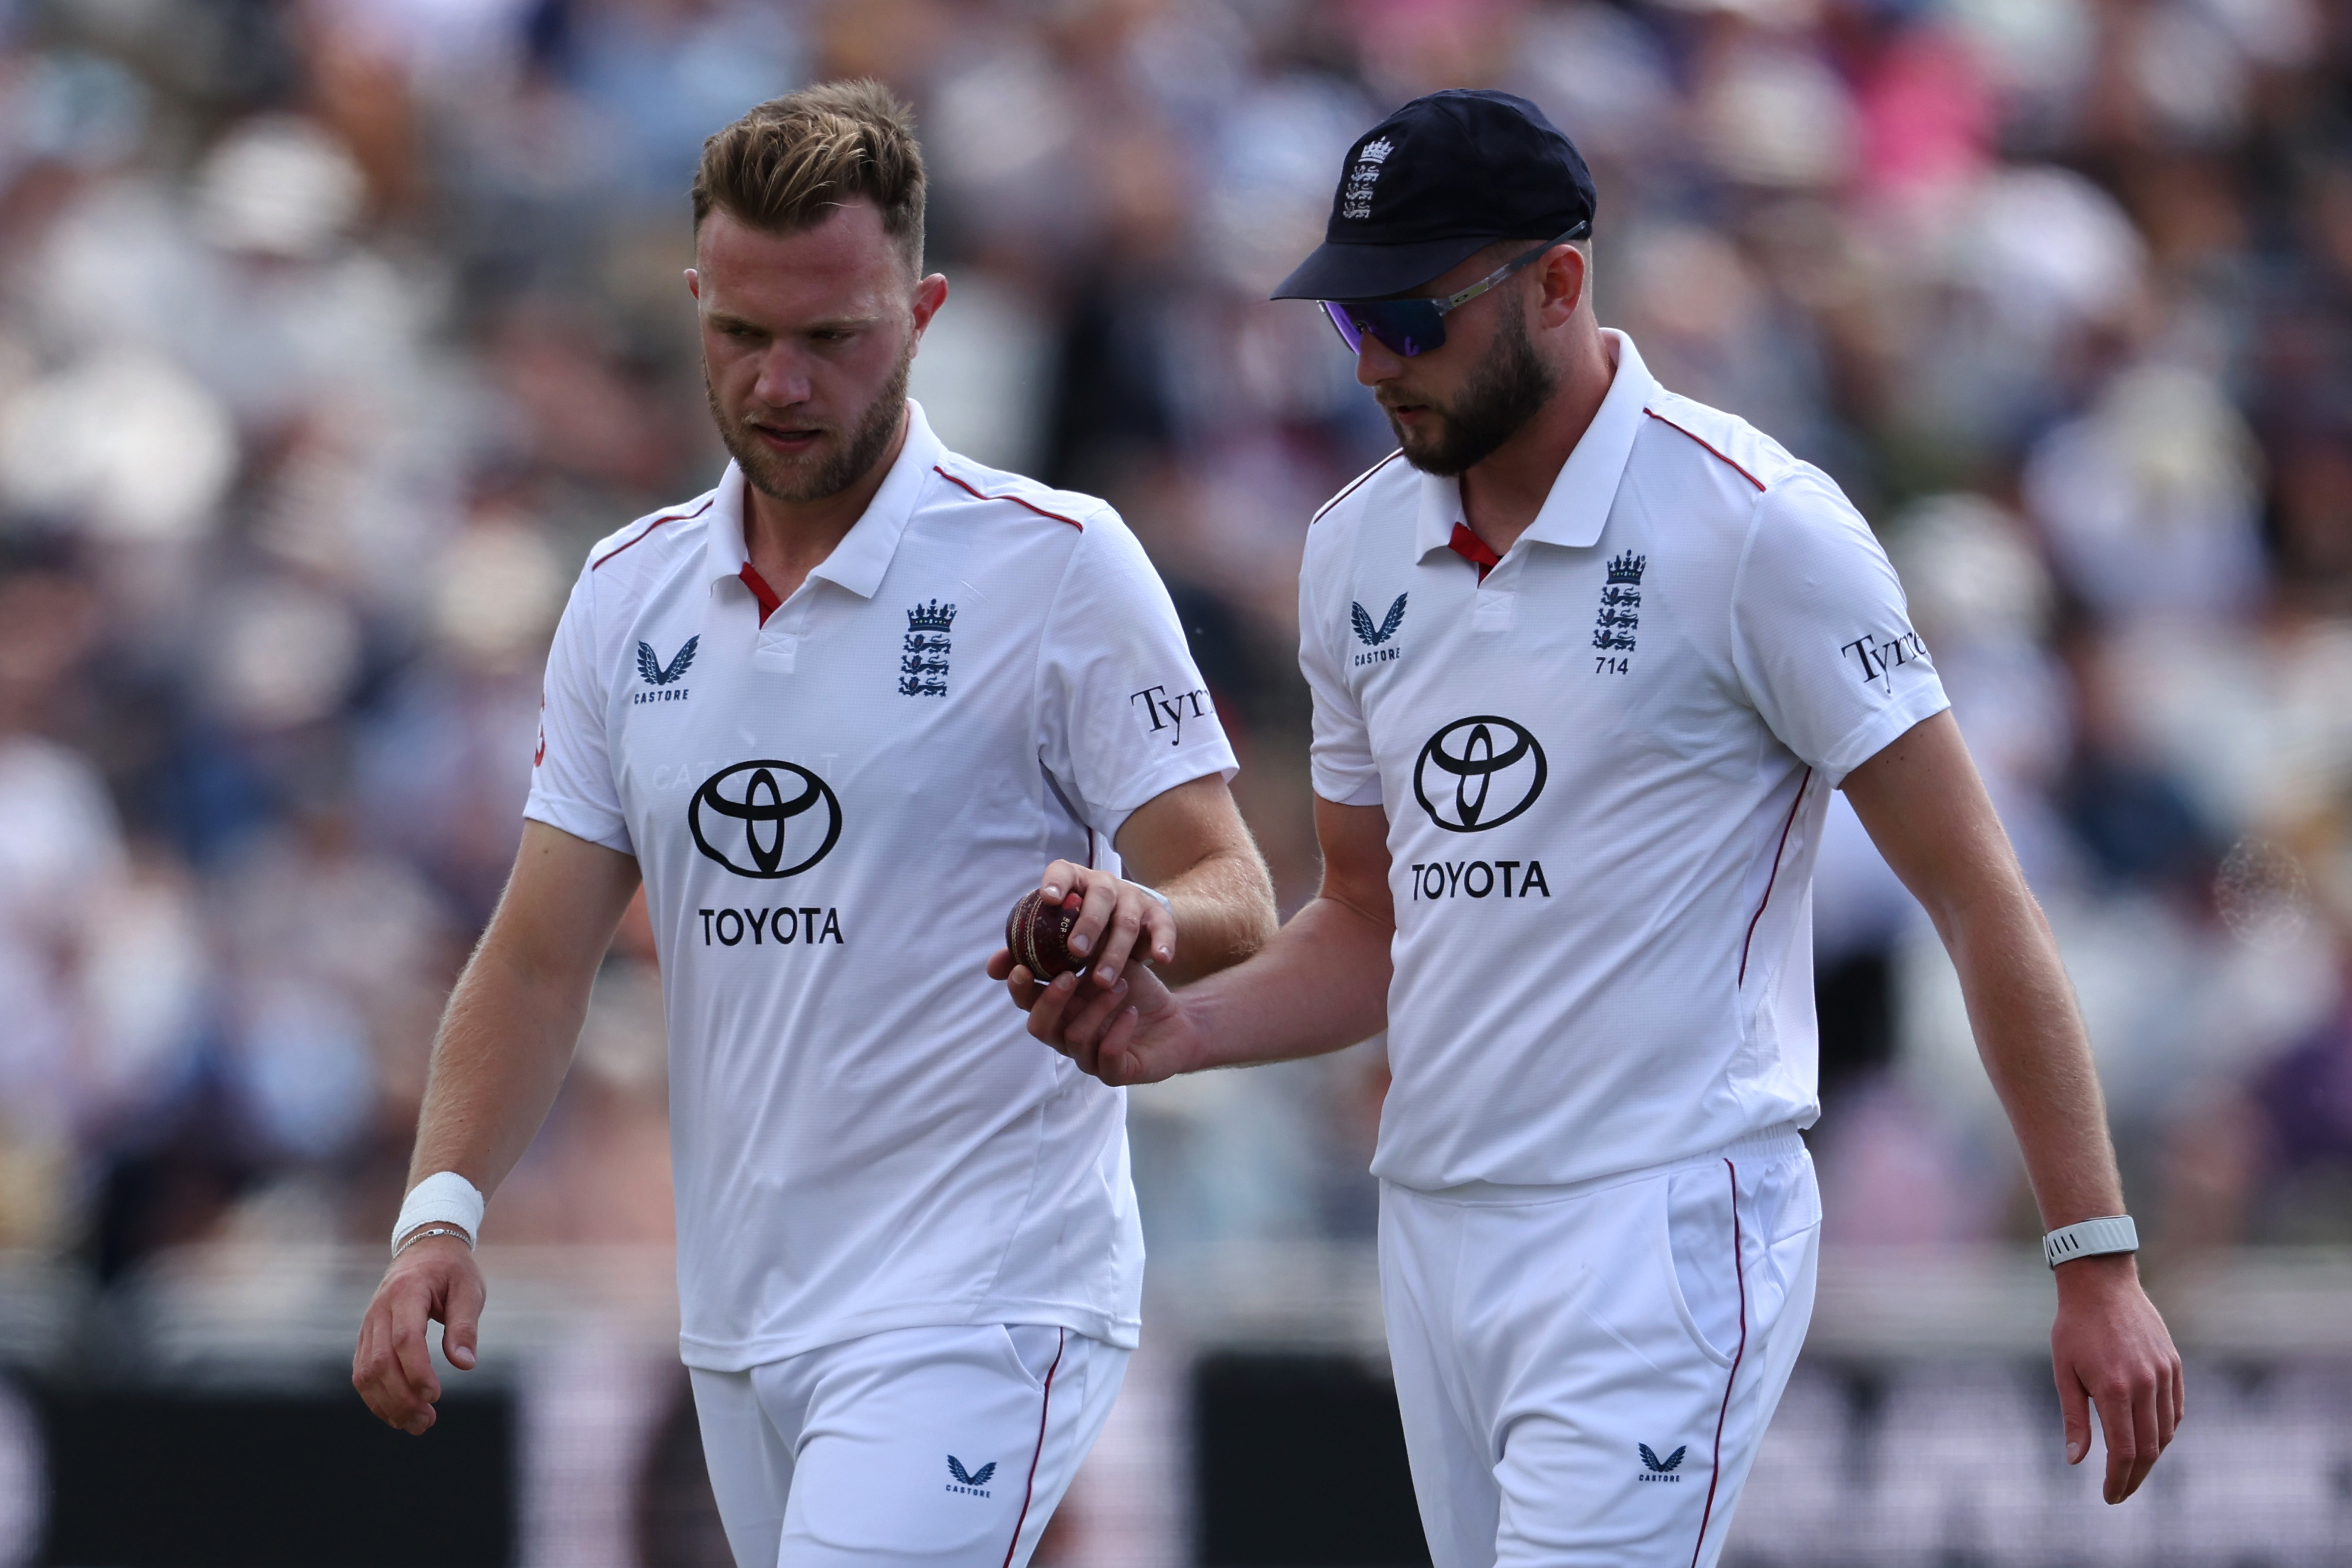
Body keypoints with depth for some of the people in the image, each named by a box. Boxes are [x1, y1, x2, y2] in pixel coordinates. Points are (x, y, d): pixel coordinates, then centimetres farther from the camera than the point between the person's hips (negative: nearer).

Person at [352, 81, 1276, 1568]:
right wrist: (444, 1208, -6)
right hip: (740, 1319, 7)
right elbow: (543, 954, 10)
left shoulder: (1059, 566, -6)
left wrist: (1148, 916, -32)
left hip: (978, 1313, -7)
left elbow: (1236, 900, -8)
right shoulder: (629, 594, 10)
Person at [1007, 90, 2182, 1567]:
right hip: (1436, 1235, 7)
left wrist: (2098, 1261, -12)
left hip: (1667, 1237, -7)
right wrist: (1179, 1030, 0)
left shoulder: (1758, 527, -10)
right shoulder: (1361, 549, 11)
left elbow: (1979, 896, -8)